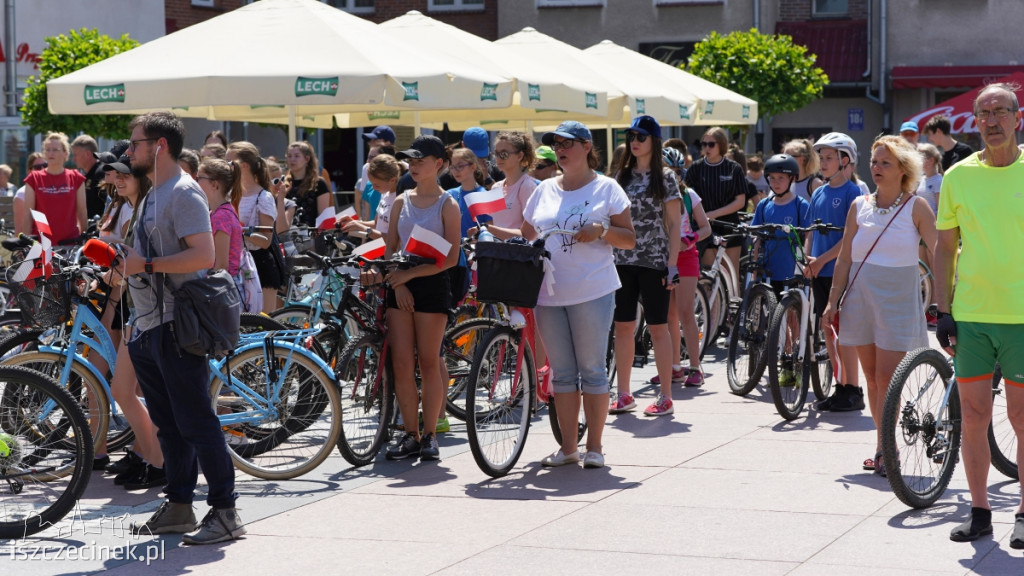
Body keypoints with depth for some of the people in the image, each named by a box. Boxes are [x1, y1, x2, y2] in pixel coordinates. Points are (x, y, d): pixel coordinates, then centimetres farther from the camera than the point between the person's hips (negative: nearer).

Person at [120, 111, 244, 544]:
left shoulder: (183, 192, -12)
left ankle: (224, 512, -4)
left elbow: (203, 255, -23)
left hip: (177, 327, -10)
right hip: (149, 326, 10)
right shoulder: (153, 195, 19)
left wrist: (147, 264, -19)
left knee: (195, 423, -8)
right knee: (168, 424, 13)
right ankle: (178, 507, 20)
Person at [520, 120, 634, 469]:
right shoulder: (544, 191, 14)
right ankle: (568, 447, 13)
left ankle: (594, 446, 7)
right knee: (562, 372, 7)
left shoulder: (606, 188, 3)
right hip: (549, 293, 4)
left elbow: (629, 240, 1)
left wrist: (601, 230, -16)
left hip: (592, 292, -4)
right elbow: (526, 237, 20)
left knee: (592, 370, -1)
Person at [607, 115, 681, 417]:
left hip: (654, 262, -5)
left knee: (657, 328, -2)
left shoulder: (665, 177, -1)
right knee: (623, 326, 5)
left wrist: (672, 265, -11)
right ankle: (623, 395, 13)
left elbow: (674, 224, -4)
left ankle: (665, 397, 3)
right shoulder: (622, 176, 12)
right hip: (623, 261, 5)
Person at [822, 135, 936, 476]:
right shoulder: (860, 207, 7)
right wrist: (832, 302, 5)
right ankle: (883, 445, 15)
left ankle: (883, 448, -5)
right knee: (872, 378, 6)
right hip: (861, 296, 4)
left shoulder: (916, 207, -3)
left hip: (898, 299, -4)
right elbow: (845, 258, 10)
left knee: (887, 378, -10)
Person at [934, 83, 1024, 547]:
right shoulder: (958, 175, 4)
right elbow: (945, 247, 9)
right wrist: (943, 310, 3)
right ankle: (979, 512, 16)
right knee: (973, 416, 5)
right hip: (969, 315, 2)